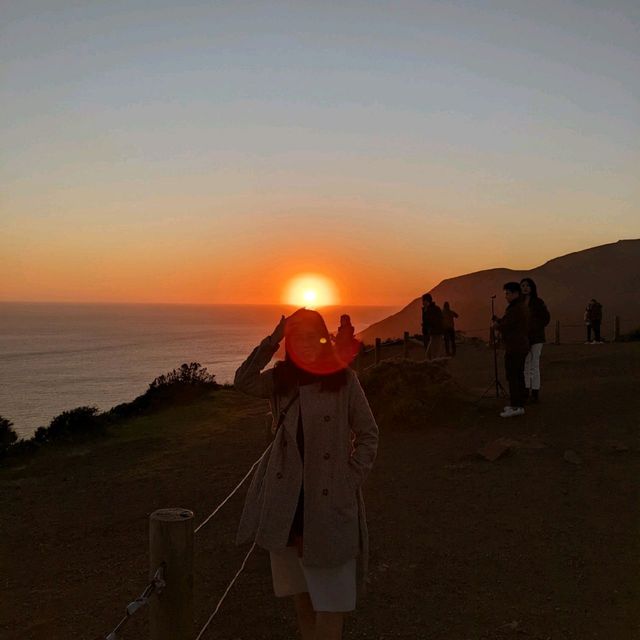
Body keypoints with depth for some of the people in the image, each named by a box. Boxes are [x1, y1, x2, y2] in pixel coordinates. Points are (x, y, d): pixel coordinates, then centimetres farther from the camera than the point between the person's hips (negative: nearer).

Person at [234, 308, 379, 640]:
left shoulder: (344, 379, -5)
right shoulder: (281, 380, 5)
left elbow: (368, 433, -1)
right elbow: (244, 381, -14)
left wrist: (353, 478, -8)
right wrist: (271, 340, -16)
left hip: (329, 498, -4)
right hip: (288, 499, 4)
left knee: (329, 596, 1)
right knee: (299, 590, 16)